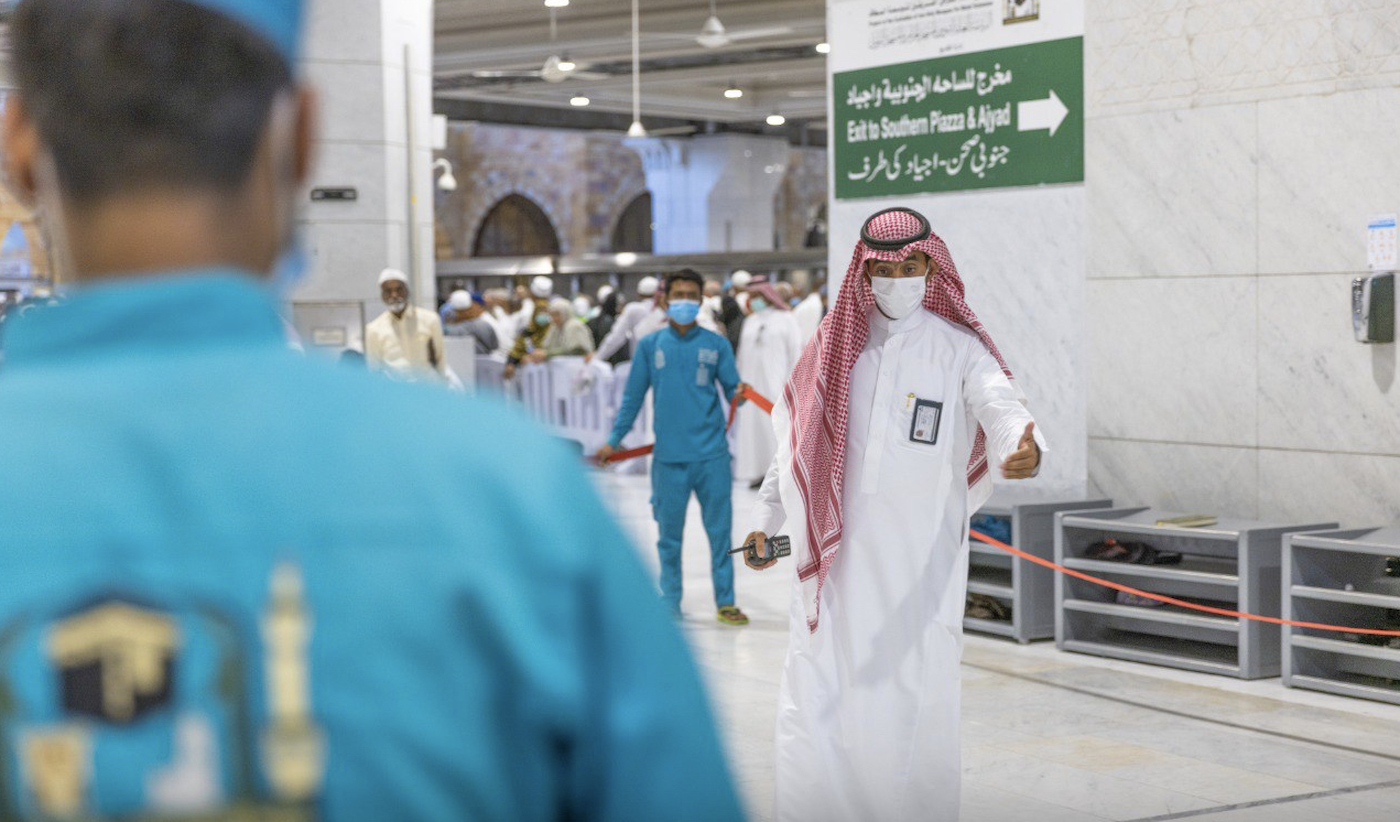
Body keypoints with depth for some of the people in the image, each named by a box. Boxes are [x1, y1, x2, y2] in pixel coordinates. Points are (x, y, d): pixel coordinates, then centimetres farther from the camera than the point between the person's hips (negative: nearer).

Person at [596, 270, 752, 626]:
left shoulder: (716, 344, 5)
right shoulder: (650, 346, 6)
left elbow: (732, 390, 4)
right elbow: (633, 396, 11)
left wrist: (739, 394, -19)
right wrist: (614, 440, 11)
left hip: (712, 454, 0)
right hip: (669, 456, 0)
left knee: (720, 530, 3)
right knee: (670, 533, 7)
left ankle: (725, 600, 13)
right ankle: (669, 603, 17)